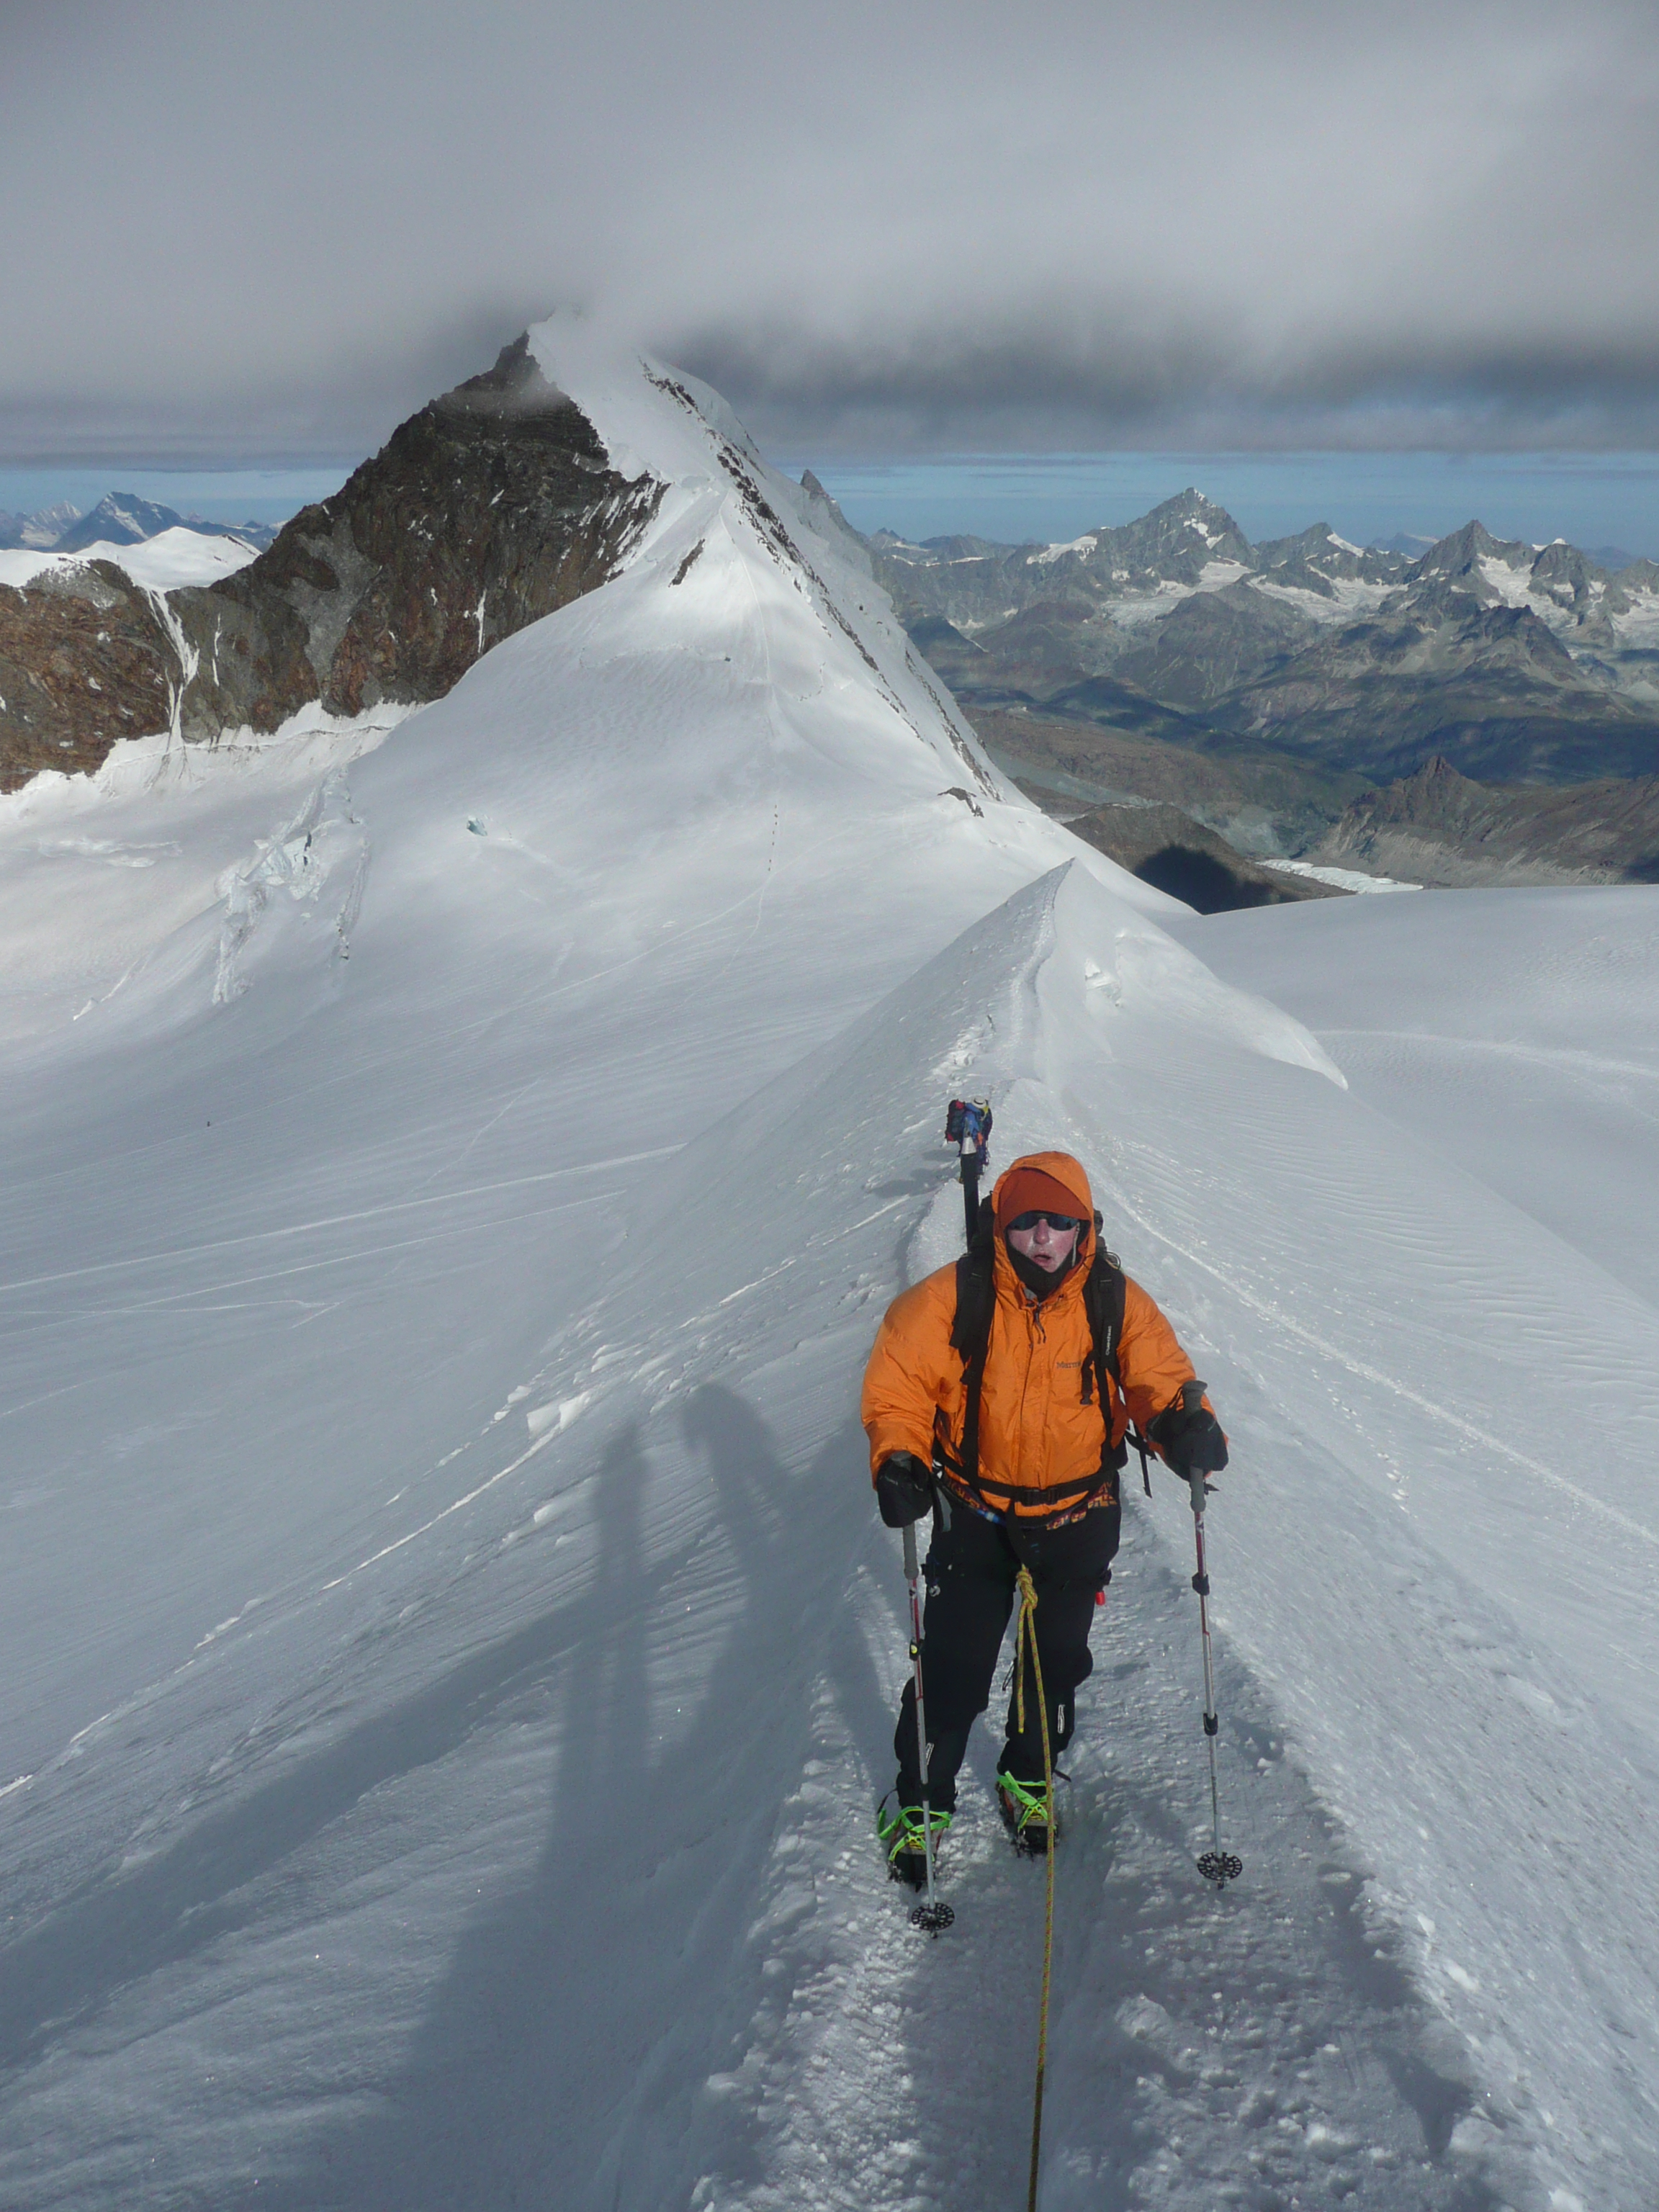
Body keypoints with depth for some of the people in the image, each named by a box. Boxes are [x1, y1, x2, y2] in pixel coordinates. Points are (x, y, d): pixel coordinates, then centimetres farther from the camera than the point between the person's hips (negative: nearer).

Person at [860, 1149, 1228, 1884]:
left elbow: (1160, 1382, -12)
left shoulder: (1118, 1305, -14)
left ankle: (1028, 1779, 47)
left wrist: (1186, 1424, -35)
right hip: (976, 1513, -2)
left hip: (1076, 1519, 2)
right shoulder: (951, 1298, -19)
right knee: (951, 1669, 2)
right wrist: (898, 1459, -28)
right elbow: (898, 1384, -12)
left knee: (1056, 1664, 19)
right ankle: (922, 1798, 29)